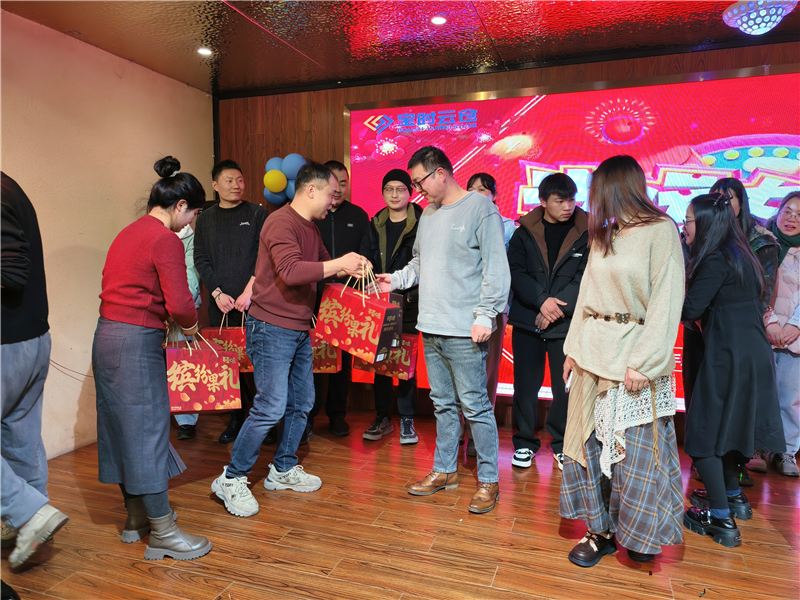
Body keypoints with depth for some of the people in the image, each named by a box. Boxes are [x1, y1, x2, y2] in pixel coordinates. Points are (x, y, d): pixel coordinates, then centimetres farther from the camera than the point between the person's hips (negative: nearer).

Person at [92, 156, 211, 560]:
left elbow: (124, 288, 15)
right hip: (138, 342, -9)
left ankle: (136, 517, 32)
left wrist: (173, 320, 10)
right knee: (147, 430, -1)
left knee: (123, 428, 16)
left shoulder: (129, 232, 15)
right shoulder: (166, 240, -14)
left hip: (107, 335, 10)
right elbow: (179, 303, -21)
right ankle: (163, 532, 12)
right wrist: (190, 324, 0)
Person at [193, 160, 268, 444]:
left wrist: (249, 290, -13)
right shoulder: (205, 220, 12)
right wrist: (217, 293, -4)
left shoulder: (258, 214, 3)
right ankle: (237, 417, 19)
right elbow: (201, 260, 8)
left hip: (254, 302, -3)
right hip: (221, 304, 3)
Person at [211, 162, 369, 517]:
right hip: (272, 328, -10)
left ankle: (284, 470, 29)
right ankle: (231, 479, 9)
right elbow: (291, 271, -31)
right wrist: (339, 264, -24)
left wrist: (350, 269, 9)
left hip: (299, 331, 10)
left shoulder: (311, 228, 15)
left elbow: (321, 265, 27)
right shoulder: (282, 223, -16)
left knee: (302, 403, 13)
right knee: (271, 407, -8)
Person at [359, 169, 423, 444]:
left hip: (408, 307, -4)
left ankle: (407, 421, 15)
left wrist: (411, 295, -18)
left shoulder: (420, 224, -2)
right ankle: (383, 418, 21)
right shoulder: (375, 226, 12)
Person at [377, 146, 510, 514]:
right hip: (431, 328, 8)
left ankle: (488, 480, 15)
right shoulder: (428, 213, 17)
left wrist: (485, 315, -17)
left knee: (475, 405, 0)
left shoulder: (480, 207, -7)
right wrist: (396, 279, 8)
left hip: (465, 331, -8)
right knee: (443, 403, 17)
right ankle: (445, 471, 31)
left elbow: (496, 268, -12)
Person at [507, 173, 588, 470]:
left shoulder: (588, 232, 0)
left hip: (567, 323, 0)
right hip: (527, 322, 1)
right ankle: (525, 442, 23)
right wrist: (542, 301, -17)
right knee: (525, 385, 5)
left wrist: (558, 307, -14)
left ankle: (561, 444, 25)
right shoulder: (525, 231, 3)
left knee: (565, 387, 5)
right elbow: (516, 272, -4)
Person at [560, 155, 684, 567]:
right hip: (593, 354, 6)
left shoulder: (661, 231, -8)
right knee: (592, 441, 9)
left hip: (635, 358, -6)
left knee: (636, 446, 3)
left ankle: (641, 533, 26)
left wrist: (642, 363, -18)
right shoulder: (602, 235, 12)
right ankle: (602, 530, 23)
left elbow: (666, 301, -13)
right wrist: (573, 348, 9)